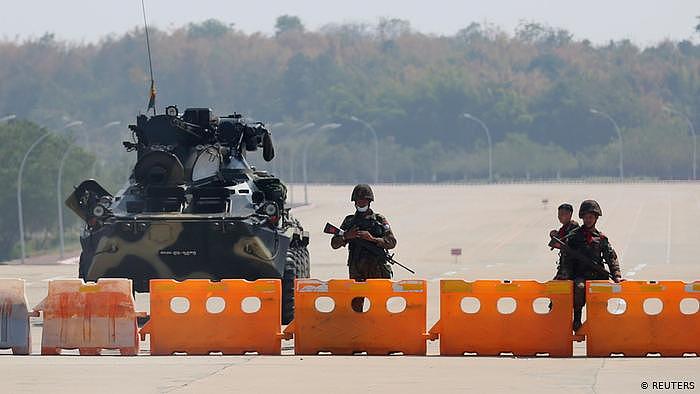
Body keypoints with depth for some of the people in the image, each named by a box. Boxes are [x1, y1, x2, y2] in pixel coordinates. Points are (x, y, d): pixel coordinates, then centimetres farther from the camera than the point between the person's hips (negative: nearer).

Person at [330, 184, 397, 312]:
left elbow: (392, 242, -2)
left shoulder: (379, 220, 6)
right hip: (356, 270, 2)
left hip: (376, 269, -2)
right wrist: (346, 236, -9)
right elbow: (334, 244, 11)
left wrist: (372, 239, -15)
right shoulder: (349, 221, 13)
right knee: (356, 304, 0)